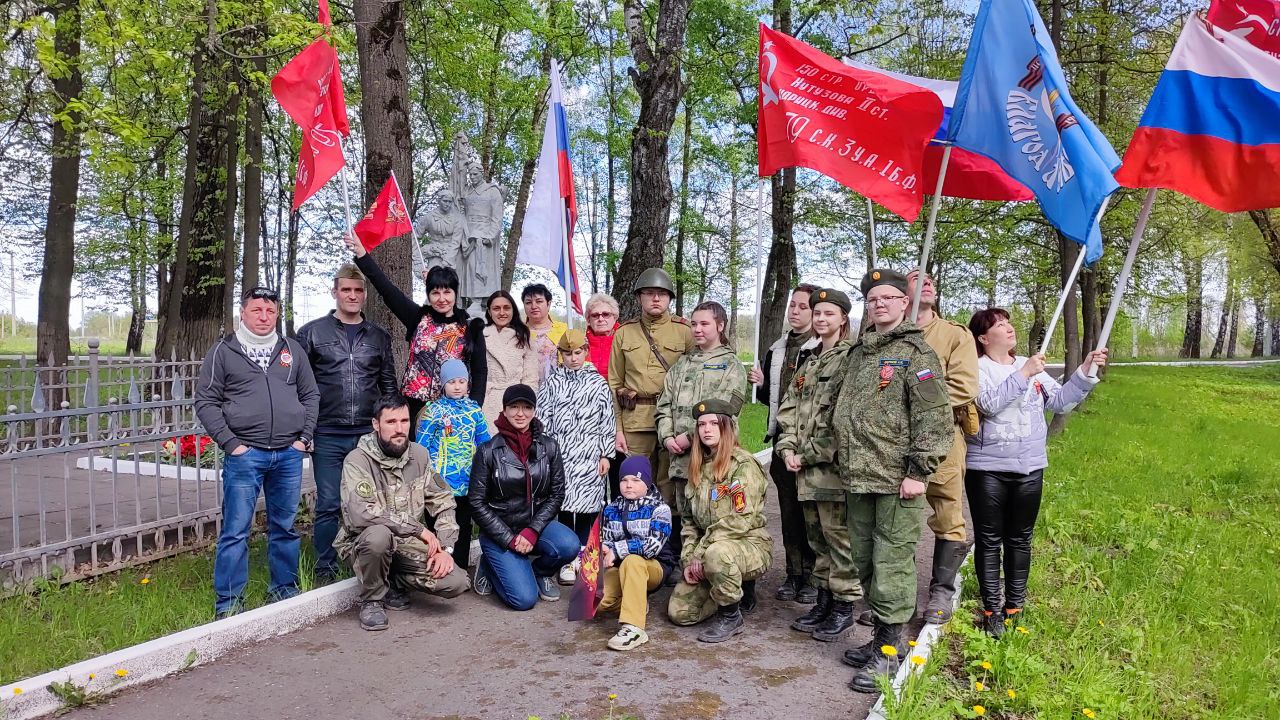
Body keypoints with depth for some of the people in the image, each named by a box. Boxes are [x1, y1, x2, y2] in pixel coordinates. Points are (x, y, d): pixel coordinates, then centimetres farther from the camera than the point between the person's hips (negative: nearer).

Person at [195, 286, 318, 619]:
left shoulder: (292, 350, 12)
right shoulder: (223, 351, 3)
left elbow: (311, 395, 14)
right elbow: (206, 402, 0)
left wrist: (305, 438, 4)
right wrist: (230, 443, -8)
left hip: (289, 454, 3)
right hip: (244, 455, -3)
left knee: (285, 527, 11)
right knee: (236, 530, -1)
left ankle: (284, 588, 24)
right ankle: (228, 601, 9)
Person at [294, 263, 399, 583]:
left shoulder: (379, 337, 11)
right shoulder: (312, 332, 3)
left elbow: (389, 385, 15)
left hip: (369, 434, 2)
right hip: (328, 436, -2)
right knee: (329, 504, 3)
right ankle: (325, 570, 17)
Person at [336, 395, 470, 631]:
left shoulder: (419, 455, 2)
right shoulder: (358, 460, -15)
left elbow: (443, 504, 4)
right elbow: (360, 514, -29)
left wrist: (445, 548, -11)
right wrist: (419, 529, -24)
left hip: (409, 546, 4)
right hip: (364, 544, -4)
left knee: (456, 583, -17)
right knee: (378, 535, -39)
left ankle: (393, 584, 11)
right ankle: (371, 600, -9)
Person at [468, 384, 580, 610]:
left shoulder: (549, 446, -2)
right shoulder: (488, 451, -10)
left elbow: (557, 494, 0)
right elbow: (477, 503, -8)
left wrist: (532, 531, -13)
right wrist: (509, 539, -14)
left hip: (536, 524, 3)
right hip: (499, 531, -3)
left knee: (569, 545, -29)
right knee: (524, 598, -17)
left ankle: (539, 572, 6)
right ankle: (490, 566, 15)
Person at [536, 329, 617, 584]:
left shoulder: (598, 383, 6)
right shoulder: (552, 382, 9)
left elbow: (608, 421, 6)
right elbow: (543, 419, 6)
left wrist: (605, 455, 2)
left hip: (589, 456, 0)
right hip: (560, 455, 1)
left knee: (586, 506, -2)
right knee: (563, 505, -2)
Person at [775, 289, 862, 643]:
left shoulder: (850, 359, -8)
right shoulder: (807, 358, 17)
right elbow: (790, 406, 15)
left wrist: (809, 454, -14)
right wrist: (787, 448, 1)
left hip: (832, 463, -8)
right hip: (805, 466, 8)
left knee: (837, 536, -1)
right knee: (817, 535, 15)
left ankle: (844, 605, 10)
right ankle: (824, 599, 26)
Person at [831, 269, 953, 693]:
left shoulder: (917, 354, -5)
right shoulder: (857, 354, 17)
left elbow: (933, 417, -12)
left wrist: (919, 472, -16)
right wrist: (844, 459, 18)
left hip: (896, 480, -7)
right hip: (858, 478, 7)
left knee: (892, 563, -3)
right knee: (864, 562, 14)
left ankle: (888, 651, 7)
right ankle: (883, 636, 27)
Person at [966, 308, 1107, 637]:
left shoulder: (1032, 366, 10)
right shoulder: (976, 369, -7)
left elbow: (1061, 401, 8)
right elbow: (989, 403, -23)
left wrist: (1086, 371, -2)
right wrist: (1024, 374, -22)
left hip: (1029, 468, 5)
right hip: (987, 469, -5)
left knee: (1020, 539, 13)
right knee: (989, 540, 4)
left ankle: (1015, 606, 25)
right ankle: (992, 608, 14)